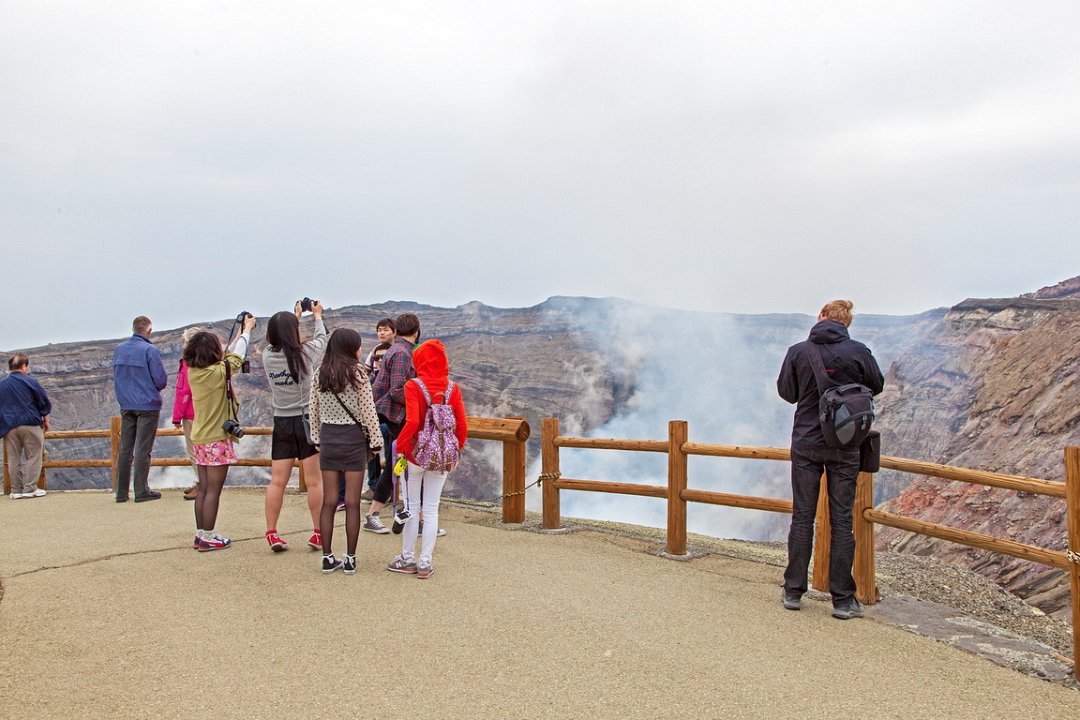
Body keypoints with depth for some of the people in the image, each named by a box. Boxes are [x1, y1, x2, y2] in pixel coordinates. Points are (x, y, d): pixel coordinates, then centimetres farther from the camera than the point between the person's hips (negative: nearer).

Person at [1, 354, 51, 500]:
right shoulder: (30, 381, -3)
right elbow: (44, 402, 1)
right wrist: (45, 419, 13)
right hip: (30, 424, -4)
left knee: (14, 459, 8)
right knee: (33, 457, 2)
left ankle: (16, 490, 10)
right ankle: (30, 488, -2)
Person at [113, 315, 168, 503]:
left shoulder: (119, 349, 7)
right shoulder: (150, 350, -13)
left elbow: (115, 377, 16)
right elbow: (161, 380, -14)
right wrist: (155, 388, 7)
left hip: (126, 405, 6)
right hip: (147, 405, -6)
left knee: (125, 449, 9)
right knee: (143, 450, -2)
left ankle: (121, 492, 13)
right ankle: (142, 491, 2)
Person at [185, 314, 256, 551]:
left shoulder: (193, 372, 3)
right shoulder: (218, 372, -17)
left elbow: (228, 357, 14)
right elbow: (236, 356, 1)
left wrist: (240, 333, 22)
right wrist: (247, 330, 16)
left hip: (199, 438, 7)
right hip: (217, 439, -7)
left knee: (204, 489, 13)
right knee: (213, 490, -1)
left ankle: (200, 534, 19)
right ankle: (208, 538, 4)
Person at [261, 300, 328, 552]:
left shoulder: (267, 355, -5)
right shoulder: (304, 353, -13)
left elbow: (280, 341, 18)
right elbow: (321, 339, 9)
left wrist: (295, 316, 30)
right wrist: (317, 315, 27)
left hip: (281, 422, 3)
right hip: (307, 420, -3)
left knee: (277, 482, 7)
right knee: (314, 481, 3)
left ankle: (272, 533, 9)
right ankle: (318, 534, 8)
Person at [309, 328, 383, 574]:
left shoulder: (319, 374, 3)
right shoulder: (357, 372, -10)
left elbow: (314, 410, 8)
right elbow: (368, 410, -10)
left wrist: (316, 439, 18)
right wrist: (376, 441, -2)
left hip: (328, 438, 4)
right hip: (353, 438, -4)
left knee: (328, 502, 8)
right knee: (352, 502, 3)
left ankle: (327, 558, 13)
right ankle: (350, 559, 8)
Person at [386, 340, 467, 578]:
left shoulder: (413, 386, -12)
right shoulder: (453, 388, -1)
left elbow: (412, 421, -22)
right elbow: (462, 424, -2)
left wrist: (399, 446, -11)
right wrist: (457, 449, 11)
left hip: (415, 454, -3)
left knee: (411, 507, 11)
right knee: (432, 509, 10)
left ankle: (408, 559, 21)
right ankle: (425, 562, 13)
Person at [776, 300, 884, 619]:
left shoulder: (797, 352, -7)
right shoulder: (858, 352, -8)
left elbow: (786, 392, 5)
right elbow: (877, 386, 9)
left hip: (806, 445, 1)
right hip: (845, 447, 0)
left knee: (802, 518, 9)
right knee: (841, 521, 5)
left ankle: (793, 591, 16)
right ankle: (843, 600, 10)